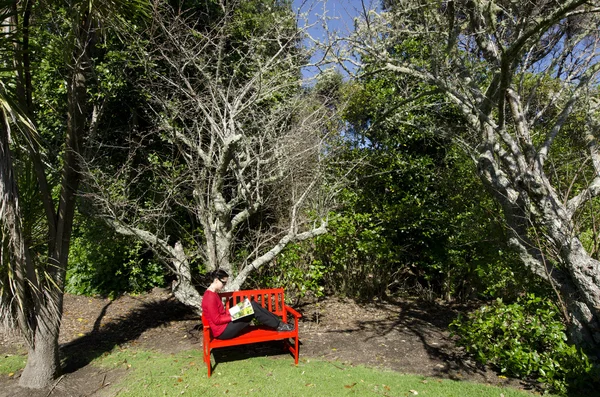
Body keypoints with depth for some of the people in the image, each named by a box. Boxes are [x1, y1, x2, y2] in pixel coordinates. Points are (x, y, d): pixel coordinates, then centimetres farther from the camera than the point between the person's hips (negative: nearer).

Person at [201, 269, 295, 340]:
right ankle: (278, 326, -1)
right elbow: (216, 320, -21)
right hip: (223, 331, -9)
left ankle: (278, 322, 4)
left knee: (253, 304, -1)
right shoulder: (210, 297, -21)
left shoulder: (213, 293, 10)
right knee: (253, 309, -15)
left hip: (225, 325, 9)